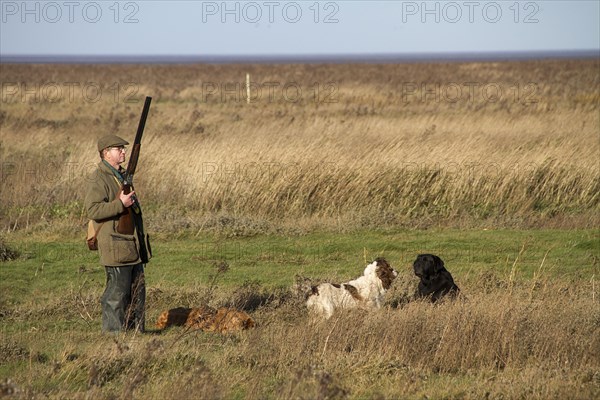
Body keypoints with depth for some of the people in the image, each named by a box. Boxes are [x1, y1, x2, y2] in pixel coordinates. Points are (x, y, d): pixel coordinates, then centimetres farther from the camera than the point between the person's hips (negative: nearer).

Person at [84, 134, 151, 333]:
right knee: (117, 293, -7)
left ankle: (136, 331, 20)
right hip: (115, 247, -9)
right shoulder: (98, 179, -11)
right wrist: (120, 204, -26)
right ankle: (113, 334, -2)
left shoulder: (122, 175, 19)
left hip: (133, 246, 9)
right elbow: (93, 210, -22)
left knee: (137, 291, 12)